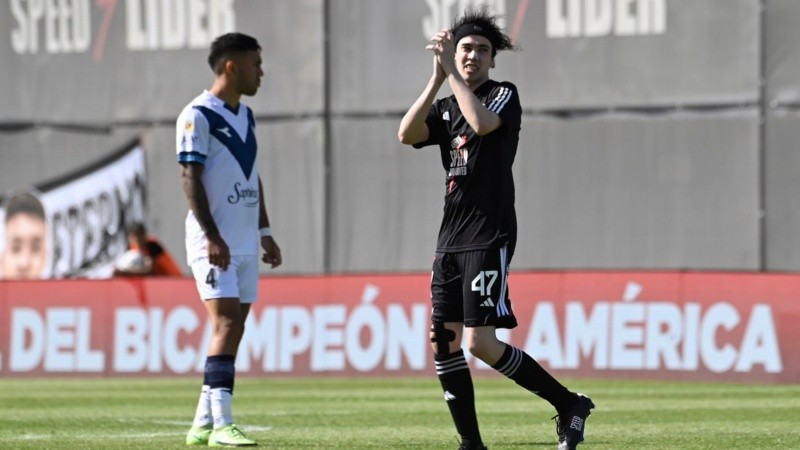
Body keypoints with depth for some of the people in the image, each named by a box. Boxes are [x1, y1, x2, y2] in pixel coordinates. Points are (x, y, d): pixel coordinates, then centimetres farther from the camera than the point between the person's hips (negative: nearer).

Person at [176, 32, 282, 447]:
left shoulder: (246, 117, 16)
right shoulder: (198, 116, -10)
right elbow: (190, 179, -15)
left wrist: (265, 232, 18)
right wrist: (212, 236, -21)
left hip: (245, 242, 8)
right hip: (214, 241, -8)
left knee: (233, 329, 6)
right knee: (227, 323, -16)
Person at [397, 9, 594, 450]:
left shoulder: (504, 94, 0)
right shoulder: (445, 108, 17)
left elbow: (482, 122, -22)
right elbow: (407, 134, -2)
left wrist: (452, 72, -16)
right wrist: (437, 78, -8)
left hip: (489, 236, -7)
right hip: (451, 239, 7)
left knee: (480, 342, -16)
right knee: (444, 340, 1)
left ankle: (569, 404, -6)